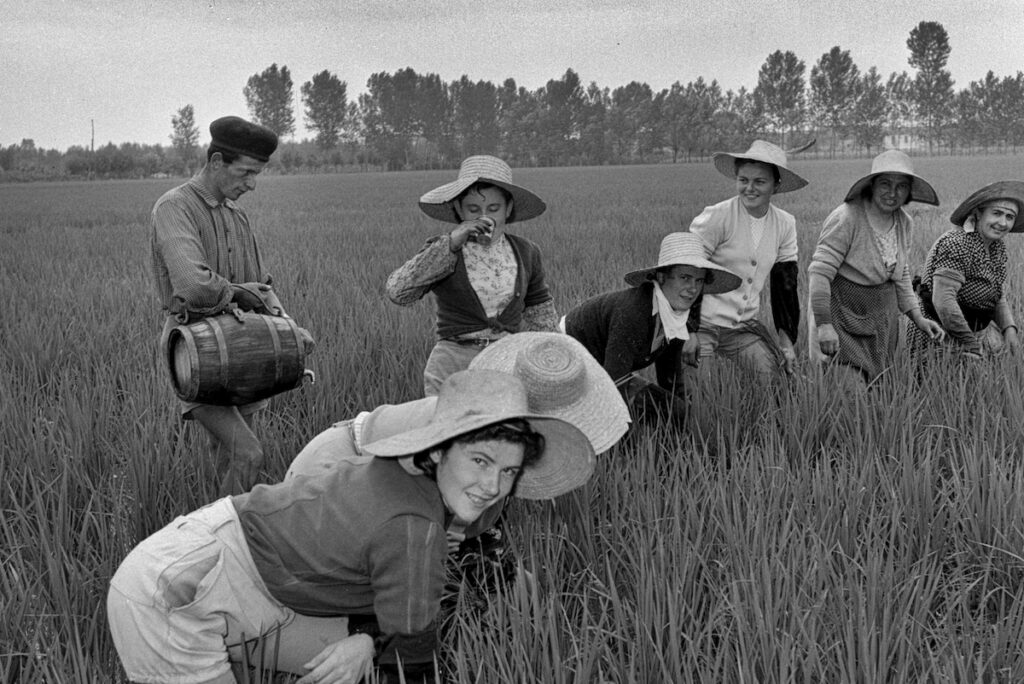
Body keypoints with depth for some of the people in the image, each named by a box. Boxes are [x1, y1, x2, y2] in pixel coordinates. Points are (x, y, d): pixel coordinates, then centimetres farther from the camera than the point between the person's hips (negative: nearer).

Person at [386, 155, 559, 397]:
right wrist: (450, 243, -19)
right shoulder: (443, 251, 0)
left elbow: (539, 308, 23)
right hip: (453, 366, -2)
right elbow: (398, 291, -16)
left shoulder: (525, 253, 9)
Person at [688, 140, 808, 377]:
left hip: (745, 326, 5)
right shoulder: (716, 217, -13)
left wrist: (786, 341, 6)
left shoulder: (785, 224, 4)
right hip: (703, 324, -5)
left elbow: (786, 286, 10)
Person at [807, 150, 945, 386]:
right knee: (849, 387, -13)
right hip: (841, 311, -7)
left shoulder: (904, 222, 3)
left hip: (882, 313, 7)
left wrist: (917, 317, 10)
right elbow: (819, 271, -21)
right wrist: (823, 324, -25)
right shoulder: (848, 217, -20)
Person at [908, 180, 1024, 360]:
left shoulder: (998, 247, 6)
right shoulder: (956, 244, -21)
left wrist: (1009, 329, -5)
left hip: (980, 332, 9)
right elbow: (943, 300, -29)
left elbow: (998, 297, 14)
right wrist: (970, 345, -24)